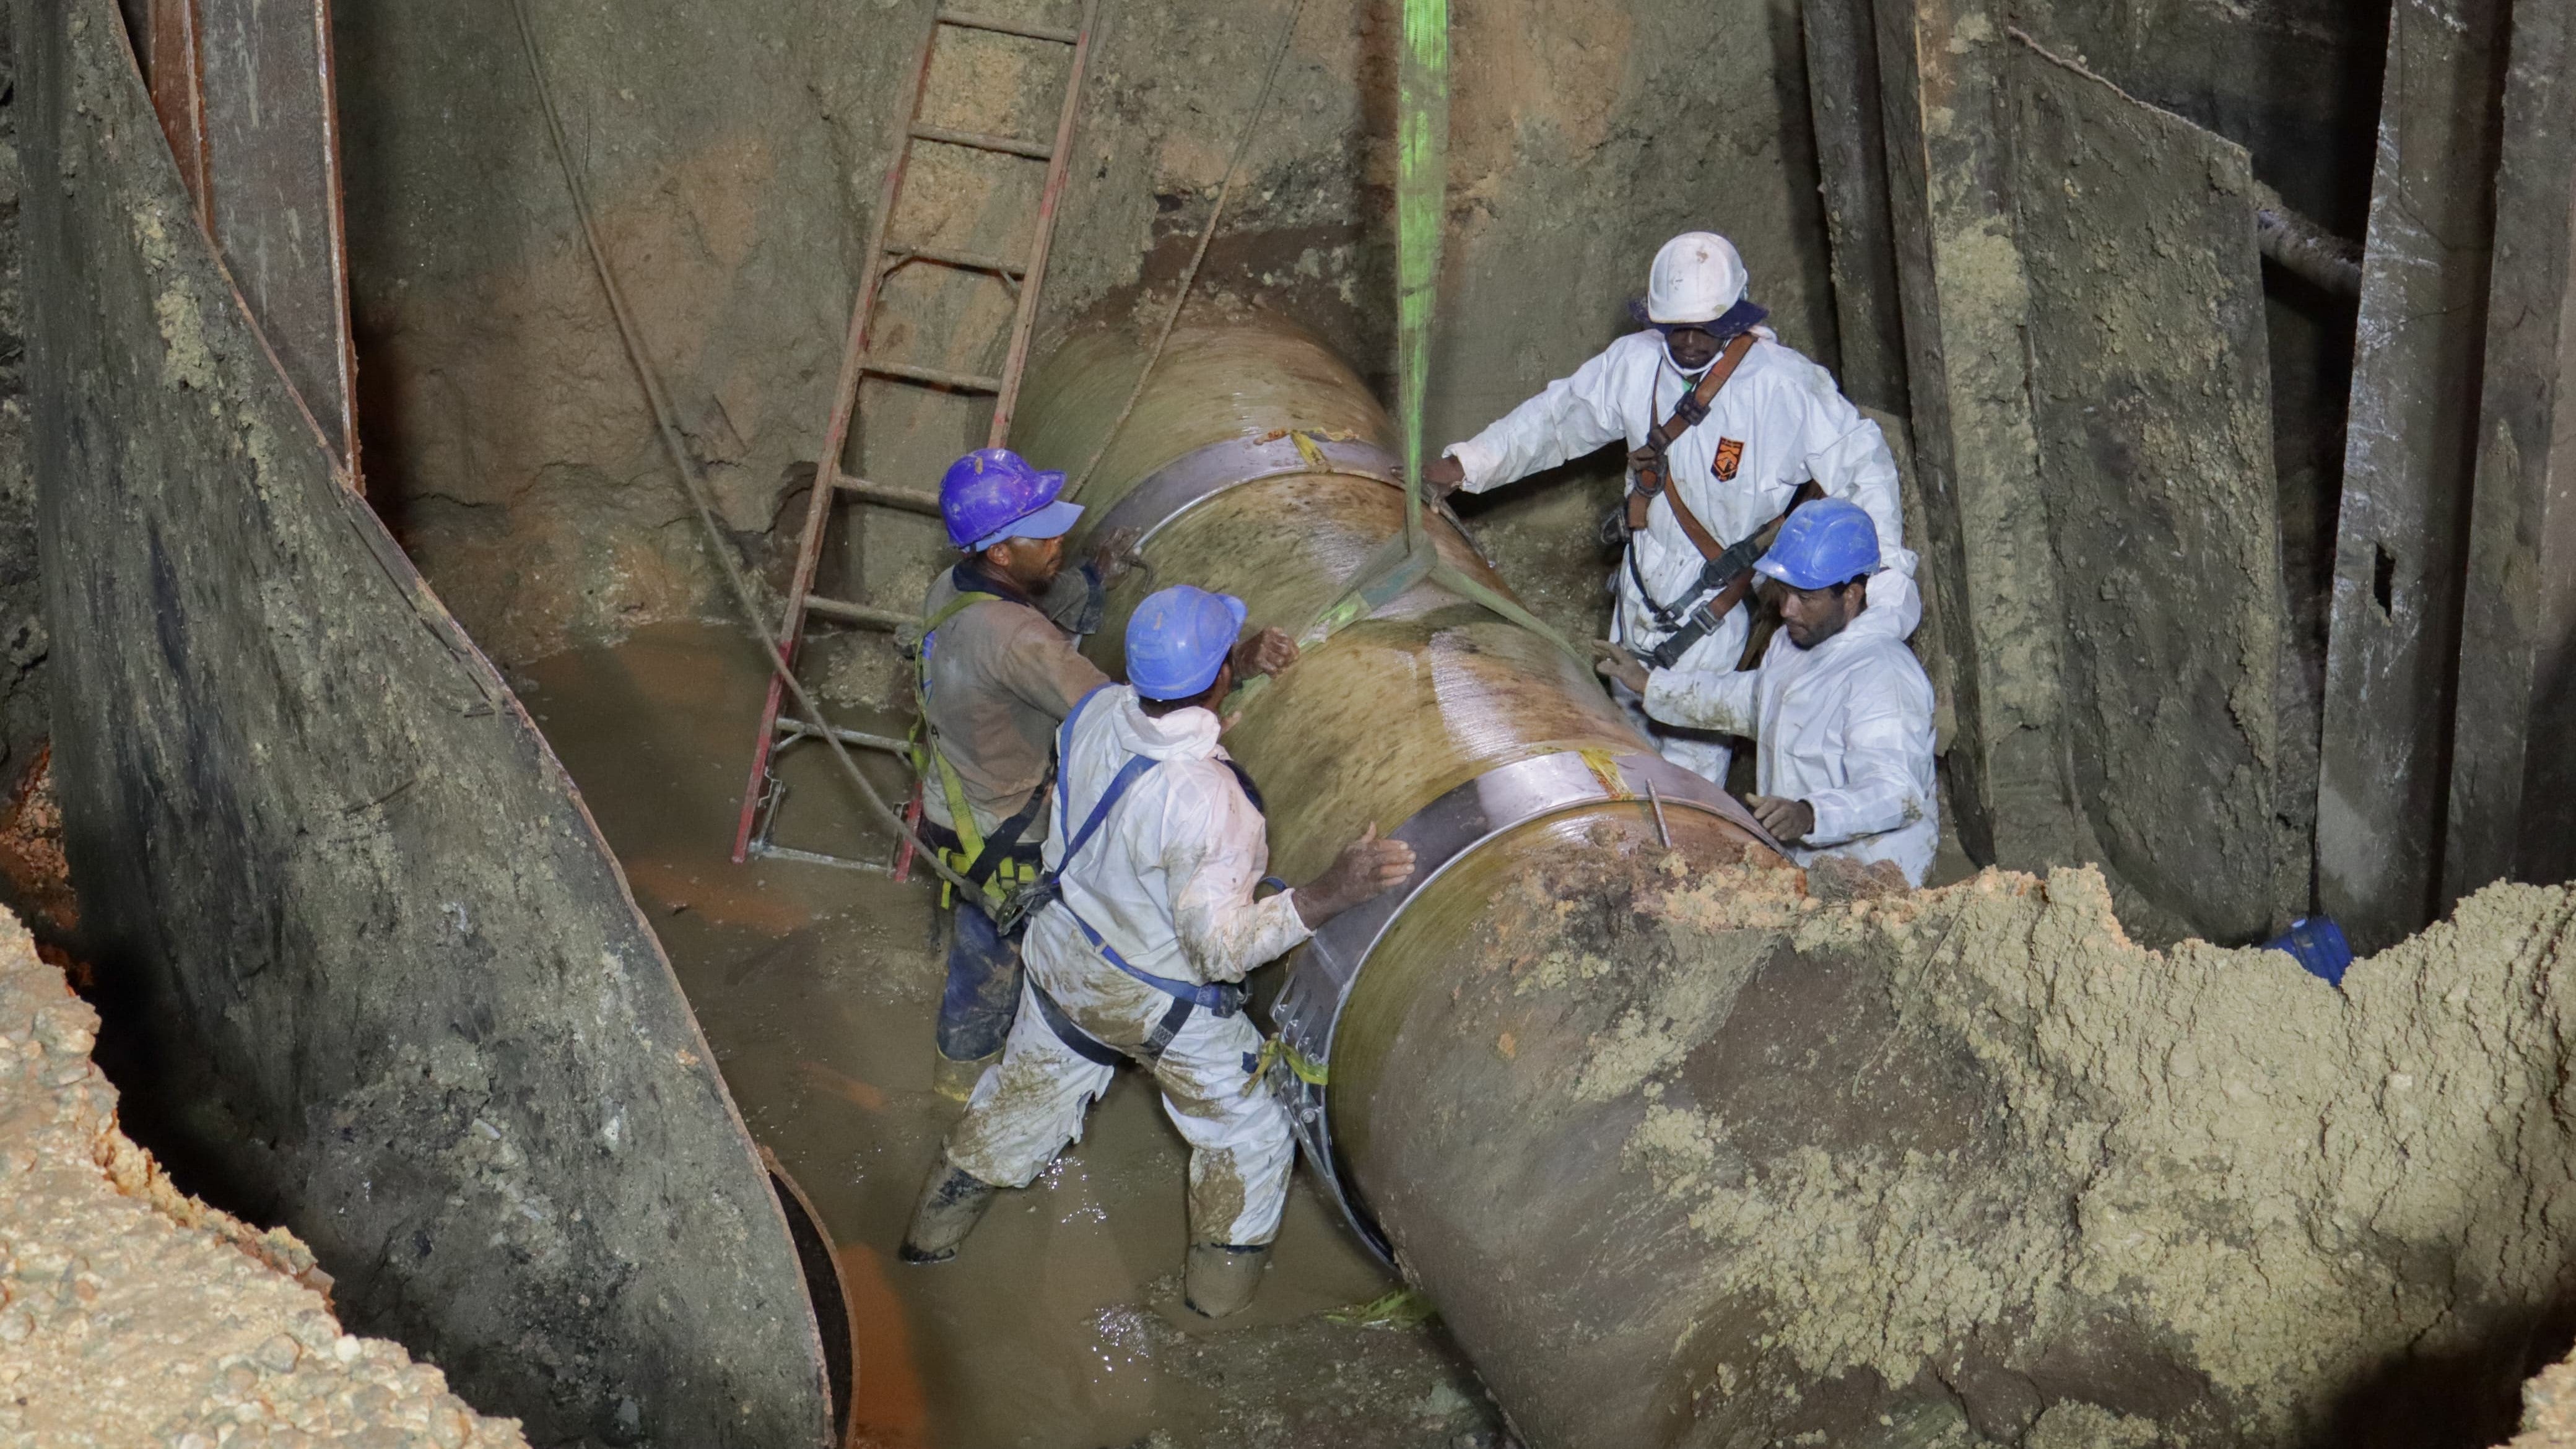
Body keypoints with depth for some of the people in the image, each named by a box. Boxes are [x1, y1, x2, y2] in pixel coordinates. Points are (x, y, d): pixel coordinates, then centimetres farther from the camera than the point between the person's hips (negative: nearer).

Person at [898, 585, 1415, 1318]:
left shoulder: (1096, 713, -19)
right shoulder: (1207, 800, -39)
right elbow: (1221, 948, -35)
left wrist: (1243, 690, 3)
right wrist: (1331, 892, -41)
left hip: (1063, 956, 7)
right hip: (1159, 1002, -6)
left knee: (1028, 1088, 30)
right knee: (1249, 1130, 20)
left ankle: (934, 1229, 50)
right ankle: (1220, 1286, 38)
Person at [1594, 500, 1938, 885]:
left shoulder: (1882, 679, -23)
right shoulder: (1793, 641, 9)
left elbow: (1897, 793, -32)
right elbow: (1751, 699, 30)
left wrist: (1810, 815, -48)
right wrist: (1650, 685, 27)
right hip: (1793, 860, 9)